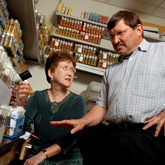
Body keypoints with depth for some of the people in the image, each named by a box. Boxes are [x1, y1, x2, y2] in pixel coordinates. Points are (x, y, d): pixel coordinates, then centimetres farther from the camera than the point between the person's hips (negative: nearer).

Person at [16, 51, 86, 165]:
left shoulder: (77, 101, -1)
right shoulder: (37, 97, 5)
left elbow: (71, 138, -9)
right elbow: (22, 127, -5)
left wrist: (43, 154, -18)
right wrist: (21, 105, -22)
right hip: (38, 155, 0)